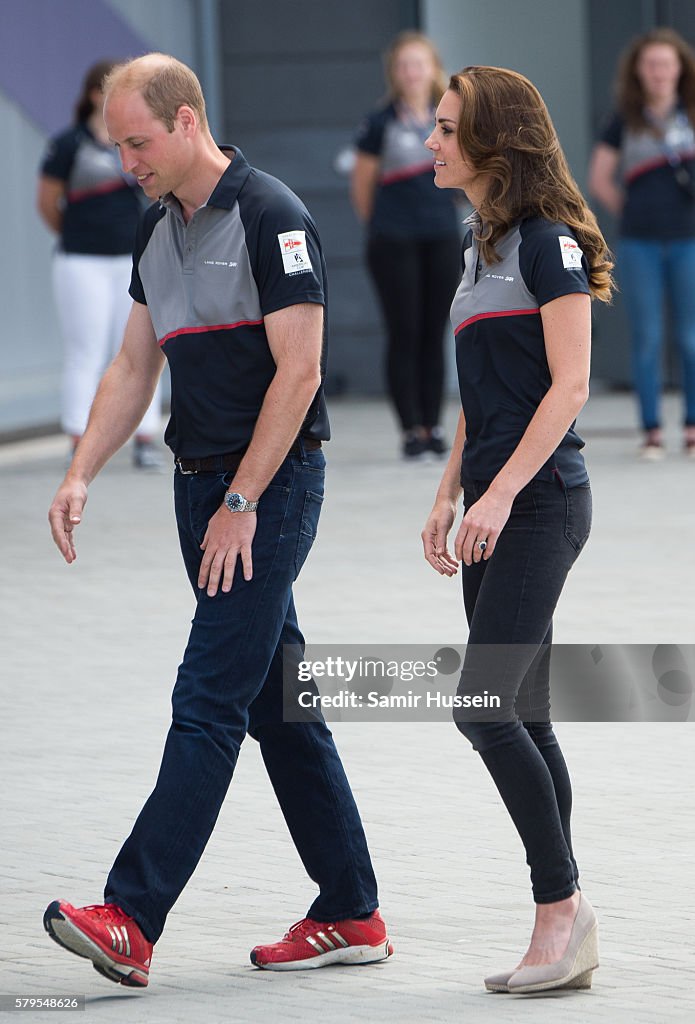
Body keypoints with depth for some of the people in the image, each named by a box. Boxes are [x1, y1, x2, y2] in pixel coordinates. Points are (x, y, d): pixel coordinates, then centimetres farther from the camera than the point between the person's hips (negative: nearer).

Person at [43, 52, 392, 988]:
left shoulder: (271, 216, -14)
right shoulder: (158, 230, 12)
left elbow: (298, 370, -17)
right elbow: (135, 367, 16)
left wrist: (241, 502, -18)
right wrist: (80, 478, 4)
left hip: (271, 484, -9)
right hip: (204, 485, 9)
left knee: (210, 701, -12)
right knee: (280, 702, 10)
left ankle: (132, 921, -17)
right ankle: (352, 917, 16)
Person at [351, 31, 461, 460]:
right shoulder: (381, 124, -5)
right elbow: (362, 183, 3)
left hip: (443, 237, 3)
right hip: (394, 243, -3)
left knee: (435, 333, 5)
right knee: (404, 334, -2)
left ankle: (433, 425, 10)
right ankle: (412, 429, 1)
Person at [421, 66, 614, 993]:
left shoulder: (548, 241, -11)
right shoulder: (481, 245, 17)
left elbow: (569, 385, -16)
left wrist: (500, 494, -21)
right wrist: (449, 496, 16)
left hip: (540, 501, -9)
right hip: (494, 508, 9)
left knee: (485, 705, -14)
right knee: (523, 717, 7)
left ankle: (563, 905, -6)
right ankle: (566, 934, 9)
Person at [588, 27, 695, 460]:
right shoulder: (626, 121, 4)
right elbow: (600, 179, 9)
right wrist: (633, 212, 4)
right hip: (640, 245, 0)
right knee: (647, 339, 1)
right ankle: (652, 429, 5)